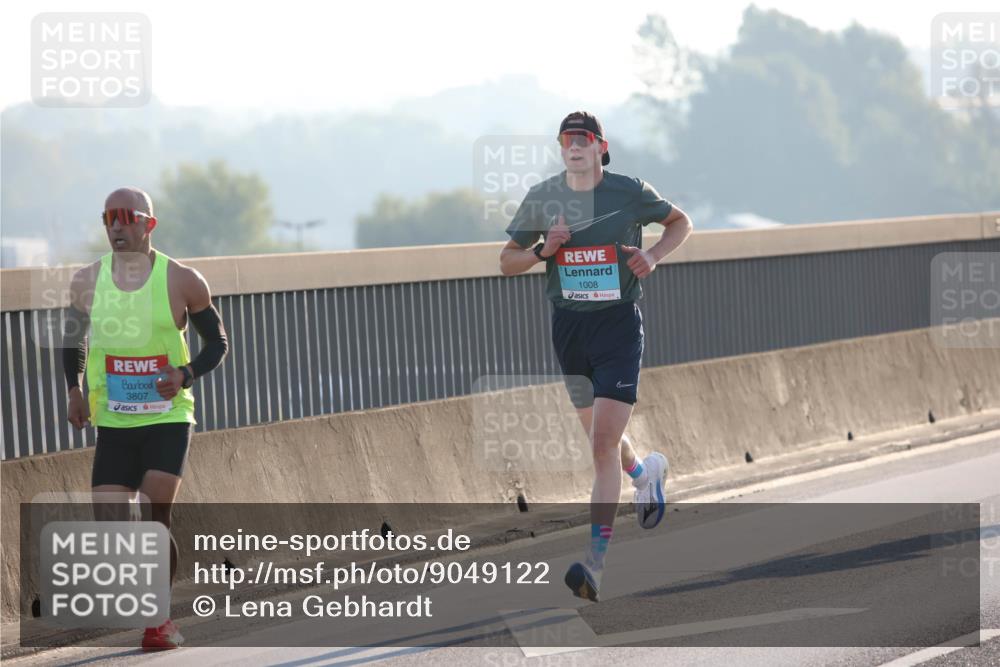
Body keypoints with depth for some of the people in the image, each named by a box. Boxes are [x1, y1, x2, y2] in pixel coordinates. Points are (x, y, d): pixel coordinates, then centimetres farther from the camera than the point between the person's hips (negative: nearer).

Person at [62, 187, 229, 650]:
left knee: (155, 515, -15)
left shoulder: (182, 281, -7)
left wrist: (186, 374, -15)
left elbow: (218, 342, 3)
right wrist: (75, 389, 5)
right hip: (113, 422, 3)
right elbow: (74, 338, 18)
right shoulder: (86, 282, 0)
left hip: (168, 418, -3)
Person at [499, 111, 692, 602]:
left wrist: (653, 255, -7)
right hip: (568, 326, 4)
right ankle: (646, 472, 54)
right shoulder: (542, 198, 1)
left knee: (604, 442, -15)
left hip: (618, 325, -4)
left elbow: (680, 222, 11)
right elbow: (506, 262, 8)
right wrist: (542, 251, -12)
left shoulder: (630, 192, -6)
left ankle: (596, 561, -15)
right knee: (600, 436, 18)